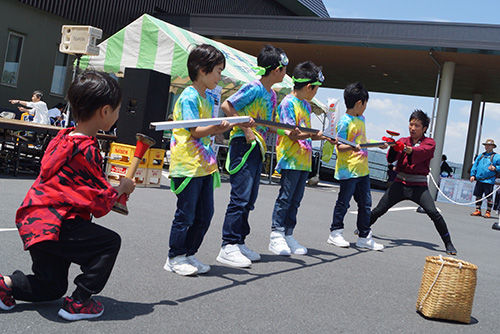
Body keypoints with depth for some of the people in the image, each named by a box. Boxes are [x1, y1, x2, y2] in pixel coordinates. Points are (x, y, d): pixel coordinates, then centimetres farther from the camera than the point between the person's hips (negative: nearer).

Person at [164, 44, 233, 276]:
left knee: (205, 214, 11)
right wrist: (216, 128, -34)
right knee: (186, 214, -1)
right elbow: (194, 131, -18)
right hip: (187, 165, -9)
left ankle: (189, 254, 24)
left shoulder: (208, 99, 15)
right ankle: (175, 257, 13)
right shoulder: (189, 96, -12)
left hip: (205, 165, 9)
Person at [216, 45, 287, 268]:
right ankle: (228, 247, -6)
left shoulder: (272, 95, 16)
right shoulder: (254, 88, -11)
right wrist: (246, 129, -18)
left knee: (249, 198, 11)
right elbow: (226, 106, -16)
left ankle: (238, 243, 19)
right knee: (241, 196, -10)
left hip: (257, 148, 9)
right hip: (243, 145, -9)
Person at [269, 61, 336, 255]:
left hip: (304, 161, 8)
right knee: (285, 197, -6)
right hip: (290, 159, -8)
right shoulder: (288, 103, -8)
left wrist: (322, 136, 14)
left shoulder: (306, 105, 18)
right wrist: (314, 135, -26)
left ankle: (288, 235, 13)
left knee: (295, 199, 8)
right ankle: (276, 236, 1)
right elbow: (291, 134, -16)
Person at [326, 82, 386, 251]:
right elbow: (339, 147, -18)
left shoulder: (361, 119, 13)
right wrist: (352, 147, -35)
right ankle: (335, 233, 15)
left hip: (362, 169, 8)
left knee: (365, 204, 10)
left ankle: (364, 237, 18)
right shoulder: (344, 121, -13)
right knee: (343, 202, 1)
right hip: (348, 170, -8)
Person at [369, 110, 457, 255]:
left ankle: (448, 243, -6)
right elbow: (391, 158, -6)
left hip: (419, 186, -3)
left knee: (433, 213, -19)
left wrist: (405, 148, -41)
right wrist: (393, 146, -28)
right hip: (400, 183, 3)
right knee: (379, 209, 1)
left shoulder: (429, 143, 1)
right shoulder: (403, 141, 10)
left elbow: (421, 152, -23)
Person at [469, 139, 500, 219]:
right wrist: (472, 175, 9)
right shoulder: (481, 156, 17)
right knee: (478, 195, 9)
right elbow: (475, 165, 18)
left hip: (489, 181, -5)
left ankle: (488, 212, 7)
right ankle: (478, 210, 18)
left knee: (489, 197, -2)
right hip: (479, 180, 5)